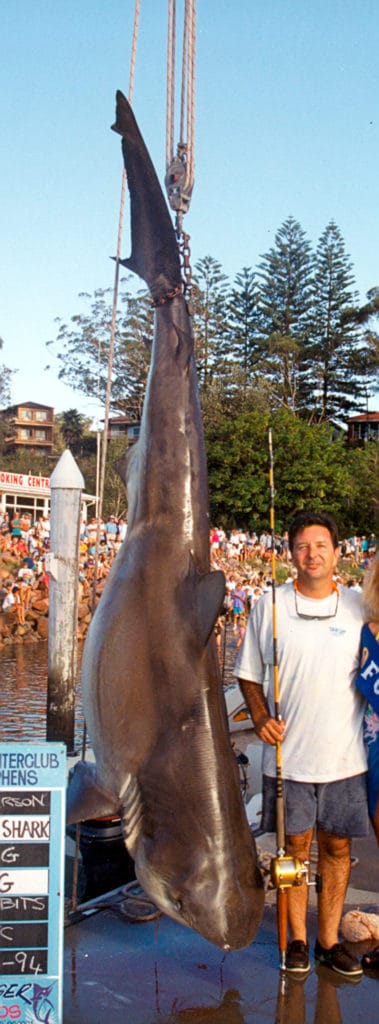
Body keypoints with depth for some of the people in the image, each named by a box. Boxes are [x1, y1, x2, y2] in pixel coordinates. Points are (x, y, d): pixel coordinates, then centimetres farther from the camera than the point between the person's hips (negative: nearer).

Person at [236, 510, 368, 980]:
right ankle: (297, 939, 28)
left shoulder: (358, 608, 1)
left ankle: (330, 939, 27)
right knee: (295, 844, 11)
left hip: (345, 754, 1)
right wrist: (261, 718, -8)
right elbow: (249, 674, 6)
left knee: (337, 845, 11)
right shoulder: (269, 606, -1)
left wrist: (369, 728, 1)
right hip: (289, 753, -1)